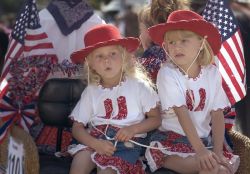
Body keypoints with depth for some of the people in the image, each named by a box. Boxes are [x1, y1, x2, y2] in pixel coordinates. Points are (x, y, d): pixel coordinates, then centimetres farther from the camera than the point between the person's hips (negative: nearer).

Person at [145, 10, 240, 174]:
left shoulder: (212, 72, 0)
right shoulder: (167, 73, -11)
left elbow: (217, 114, -3)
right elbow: (182, 114, -20)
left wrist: (217, 151, -15)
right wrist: (200, 151, -29)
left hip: (204, 139, 5)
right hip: (172, 139, -5)